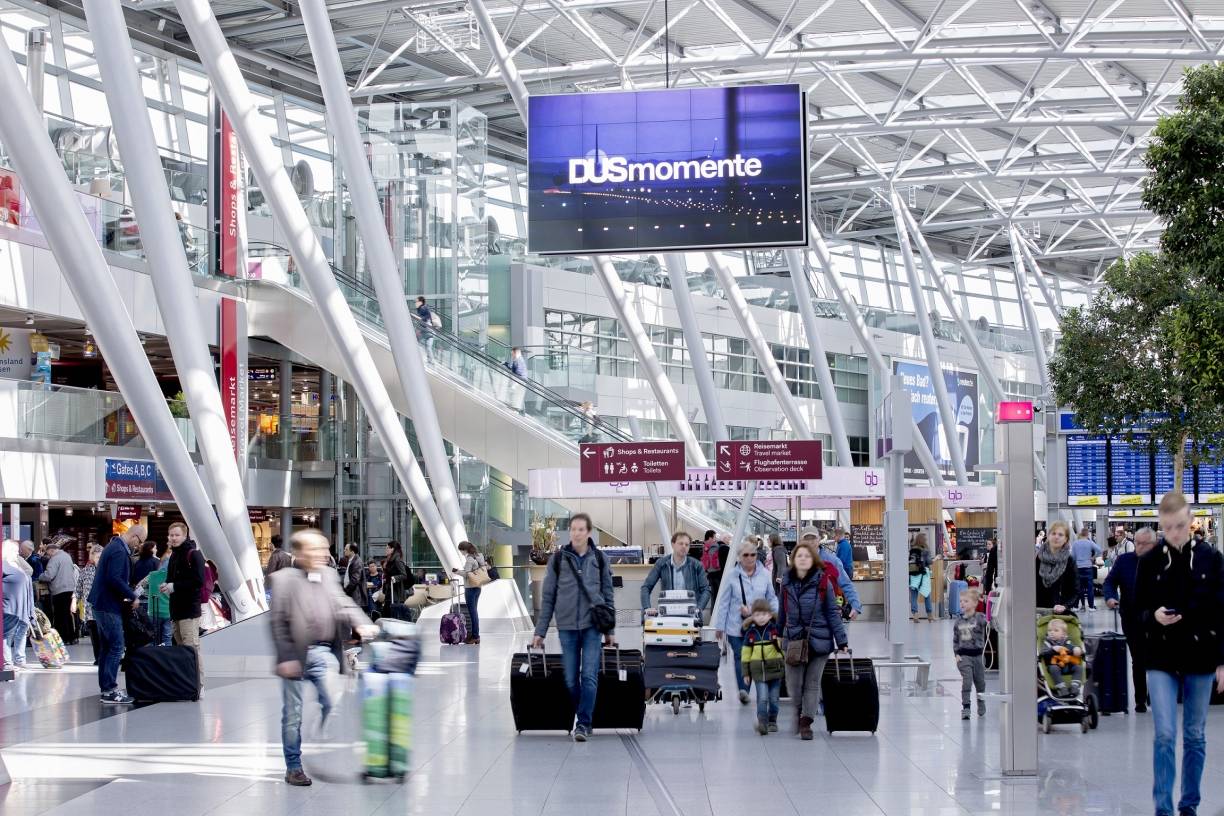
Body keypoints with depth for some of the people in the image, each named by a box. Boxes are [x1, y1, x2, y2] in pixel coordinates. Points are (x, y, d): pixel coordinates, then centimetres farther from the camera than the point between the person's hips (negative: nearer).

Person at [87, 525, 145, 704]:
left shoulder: (114, 546, 16)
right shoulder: (119, 552, -17)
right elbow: (114, 579, -26)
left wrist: (128, 594, 13)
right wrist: (132, 597, -16)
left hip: (102, 604, 11)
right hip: (109, 606, -11)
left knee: (107, 648, 13)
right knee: (116, 648, -8)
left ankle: (105, 689, 17)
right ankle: (110, 691, -9)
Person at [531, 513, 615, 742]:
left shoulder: (599, 559, 5)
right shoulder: (558, 559, 4)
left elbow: (608, 595, 11)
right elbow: (547, 596, 7)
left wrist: (610, 630, 8)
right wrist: (540, 631, 4)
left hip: (592, 625, -1)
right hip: (567, 626, 1)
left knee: (589, 676, -10)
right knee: (571, 679, 4)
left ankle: (584, 723, -5)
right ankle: (576, 719, 20)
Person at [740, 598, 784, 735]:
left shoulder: (775, 628, -2)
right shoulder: (751, 632, 1)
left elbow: (784, 647, 4)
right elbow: (745, 653, 6)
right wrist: (745, 672, 5)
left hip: (775, 668, 0)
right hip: (758, 670, 0)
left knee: (773, 698, 8)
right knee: (762, 698, -12)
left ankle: (772, 721, 24)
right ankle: (762, 722, -15)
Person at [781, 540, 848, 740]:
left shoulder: (823, 582, -6)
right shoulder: (787, 584, 5)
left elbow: (833, 612, -3)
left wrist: (841, 641, -5)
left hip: (819, 640, -2)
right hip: (793, 641, 2)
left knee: (812, 683, 3)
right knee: (794, 683, 3)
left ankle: (806, 721, 8)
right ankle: (799, 713, 28)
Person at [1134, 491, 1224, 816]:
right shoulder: (1150, 561, -1)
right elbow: (1138, 608, 5)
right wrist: (1154, 616, -18)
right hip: (1162, 659, -1)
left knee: (1195, 737, 9)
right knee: (1165, 736, -7)